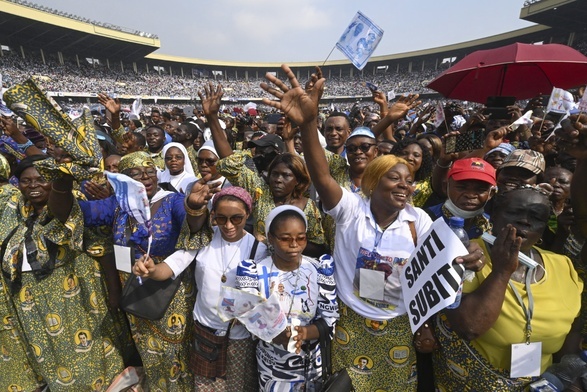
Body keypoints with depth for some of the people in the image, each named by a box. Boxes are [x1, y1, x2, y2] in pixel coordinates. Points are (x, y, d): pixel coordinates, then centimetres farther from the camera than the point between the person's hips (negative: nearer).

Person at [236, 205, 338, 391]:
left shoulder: (320, 270, -13)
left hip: (312, 362, 1)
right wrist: (277, 335, -35)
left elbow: (329, 320, -10)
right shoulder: (255, 272, -16)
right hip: (272, 365, -1)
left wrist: (304, 332, -29)